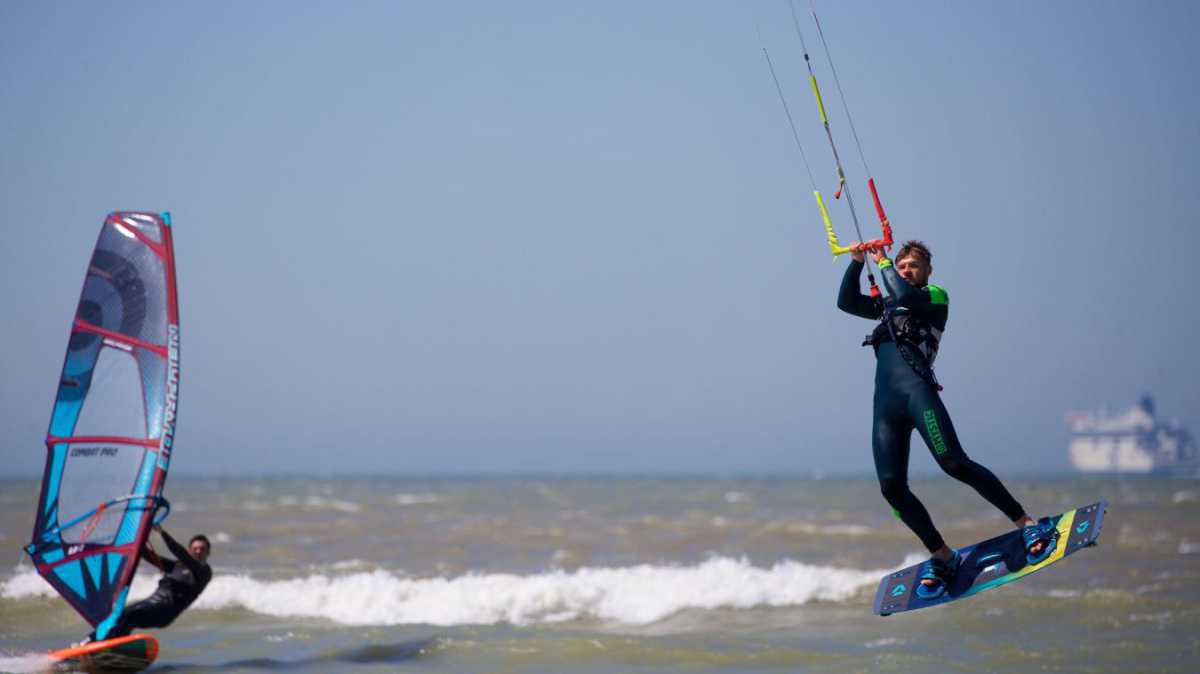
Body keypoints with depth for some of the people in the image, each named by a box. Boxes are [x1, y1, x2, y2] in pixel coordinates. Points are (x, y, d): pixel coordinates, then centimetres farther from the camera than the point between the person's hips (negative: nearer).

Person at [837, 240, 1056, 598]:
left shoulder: (936, 296, 11)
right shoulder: (888, 306, 30)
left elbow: (905, 295, -7)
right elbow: (846, 301, 28)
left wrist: (882, 262, 7)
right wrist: (857, 262, 18)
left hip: (916, 388, -6)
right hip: (884, 403, 6)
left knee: (954, 463, -21)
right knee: (891, 486, -7)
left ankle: (1027, 524, -16)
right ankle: (942, 557, 3)